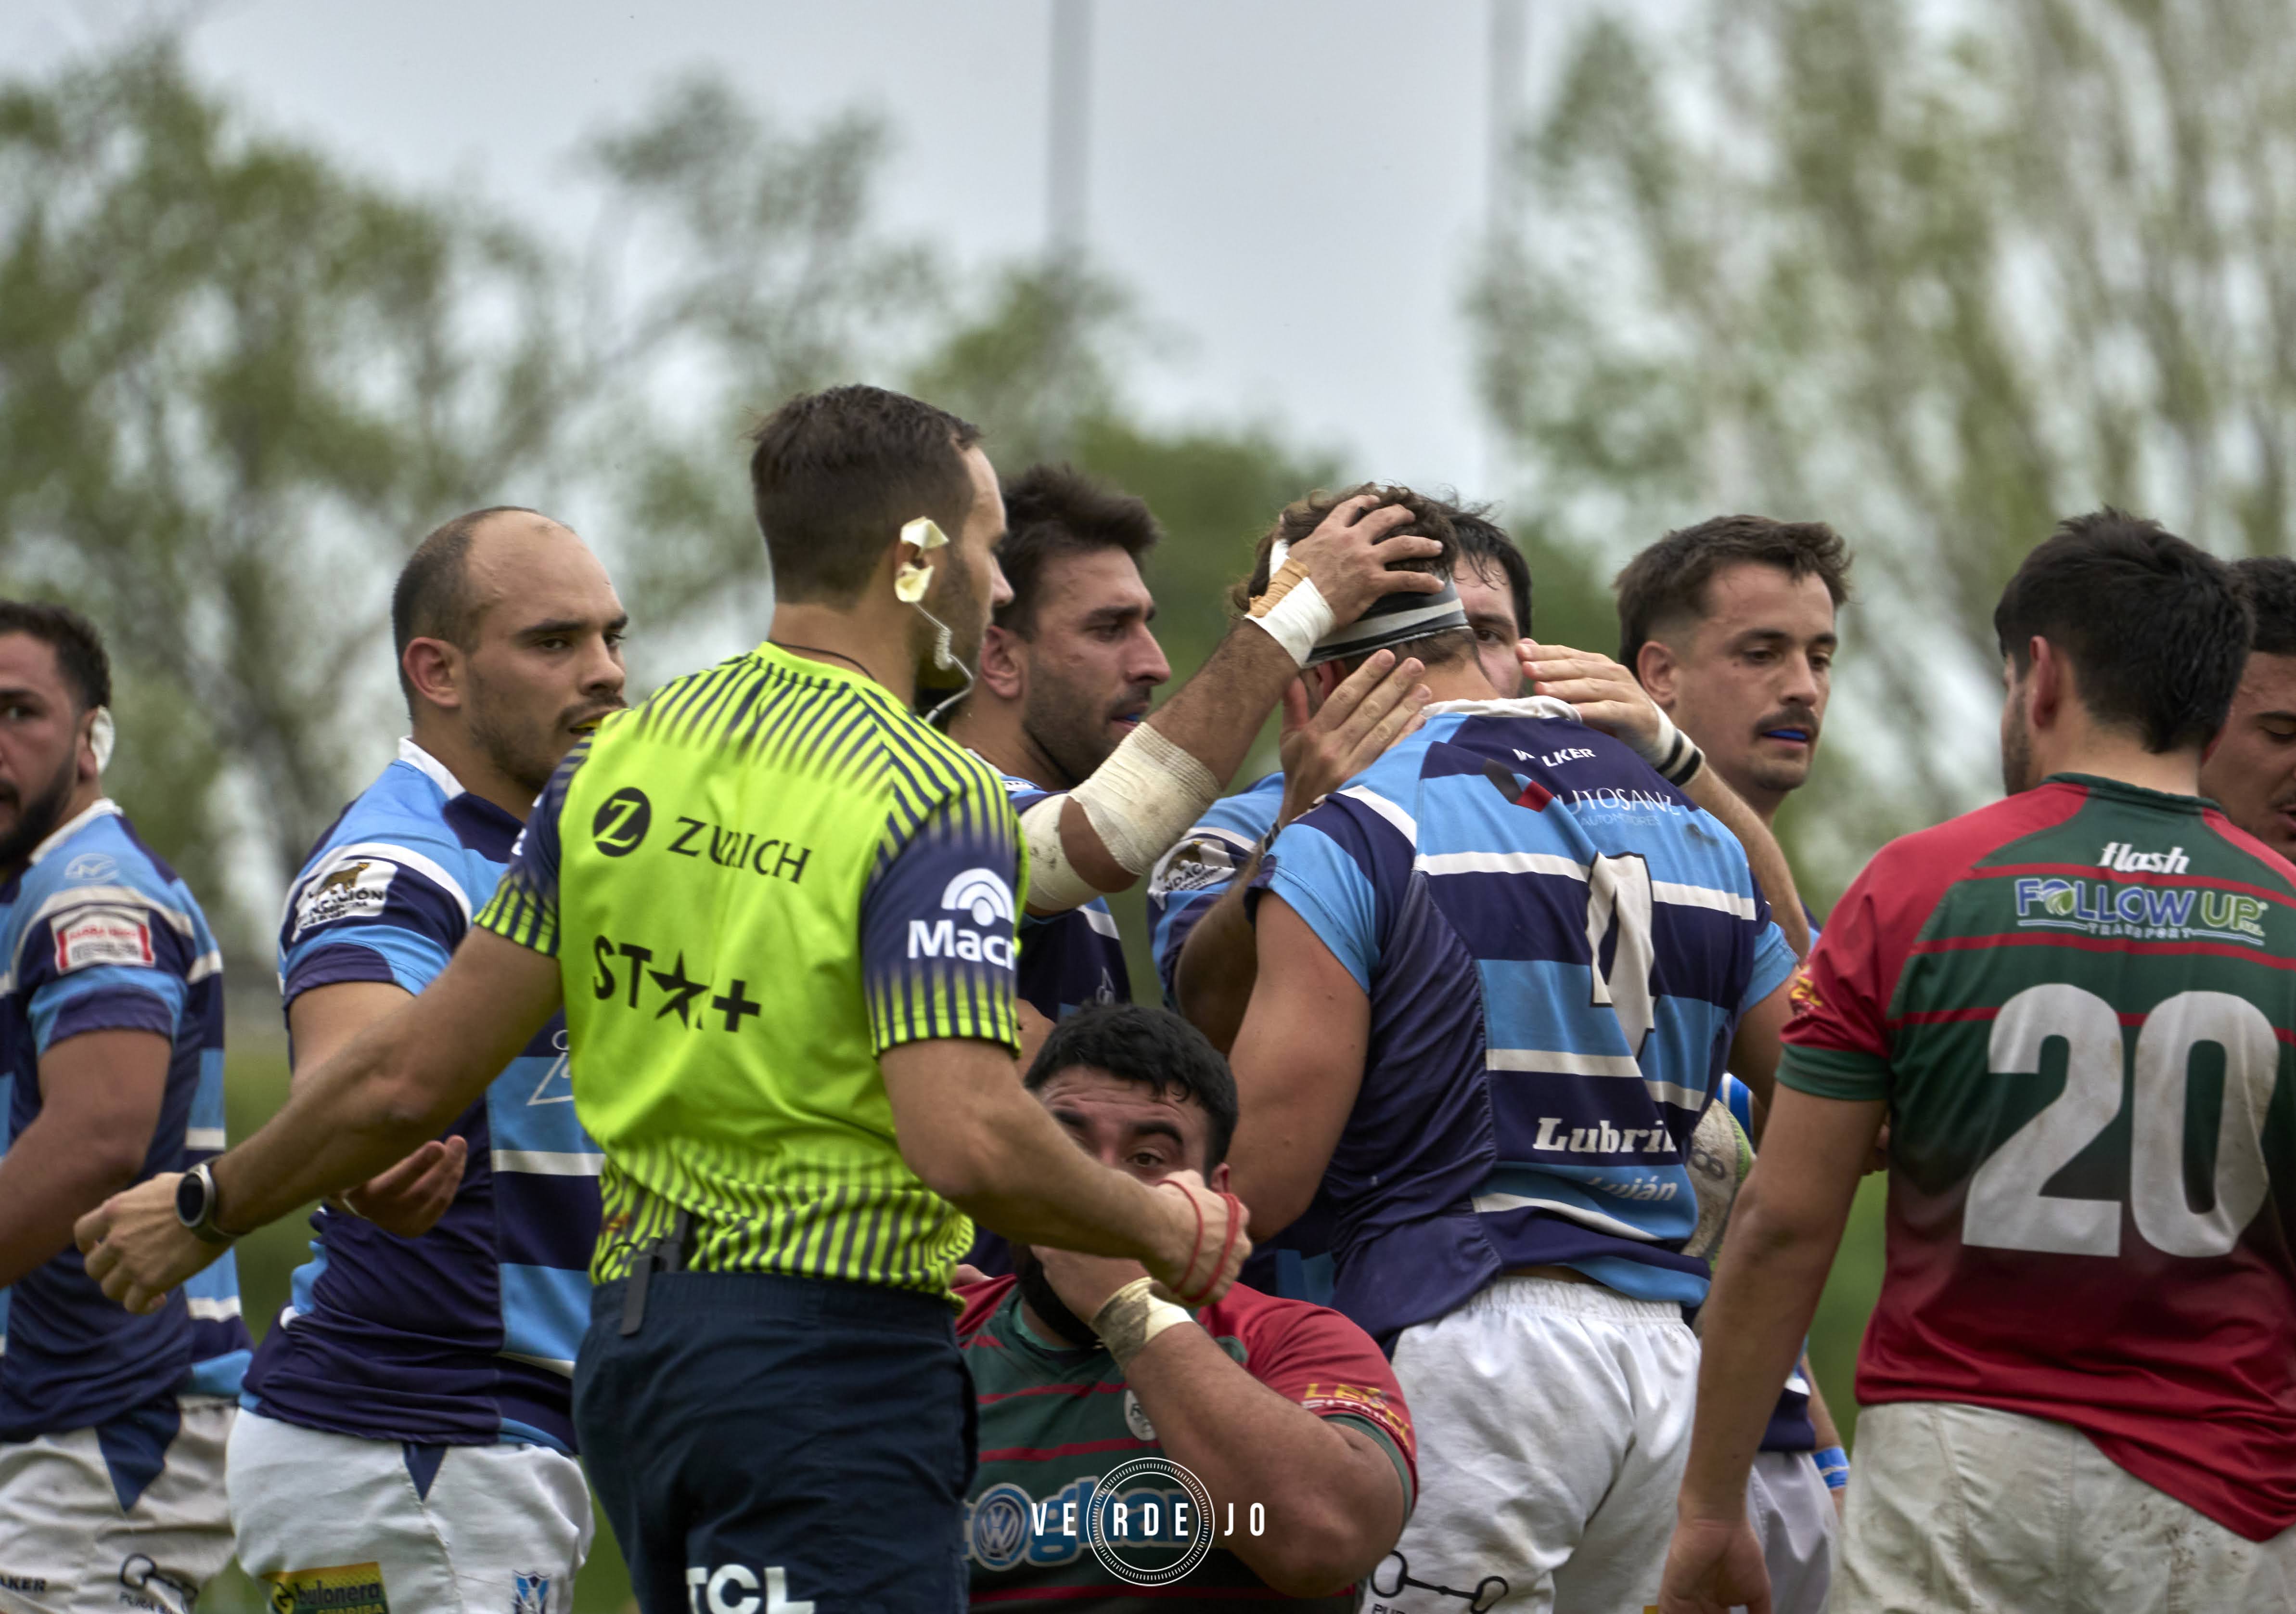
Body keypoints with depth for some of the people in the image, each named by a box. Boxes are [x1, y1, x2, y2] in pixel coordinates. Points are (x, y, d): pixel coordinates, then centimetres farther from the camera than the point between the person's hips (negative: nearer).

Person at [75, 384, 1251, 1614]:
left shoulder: (624, 755, 9)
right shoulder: (931, 796, -11)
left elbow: (413, 1075, 8)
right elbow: (969, 1143, -23)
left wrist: (205, 1207, 23)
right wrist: (1158, 1226, -5)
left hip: (632, 1334, 8)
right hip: (831, 1365, -8)